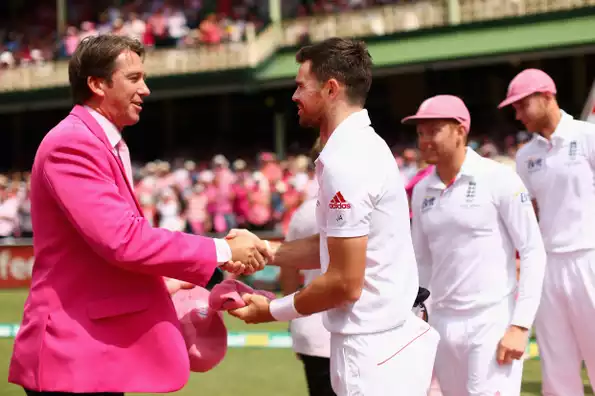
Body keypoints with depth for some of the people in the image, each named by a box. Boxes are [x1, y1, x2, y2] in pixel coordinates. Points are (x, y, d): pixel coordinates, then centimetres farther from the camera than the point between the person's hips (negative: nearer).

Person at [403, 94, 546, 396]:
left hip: (493, 322, -5)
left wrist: (520, 325, -14)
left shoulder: (499, 180, -8)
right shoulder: (422, 191, 8)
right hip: (442, 324, 5)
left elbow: (533, 253, -8)